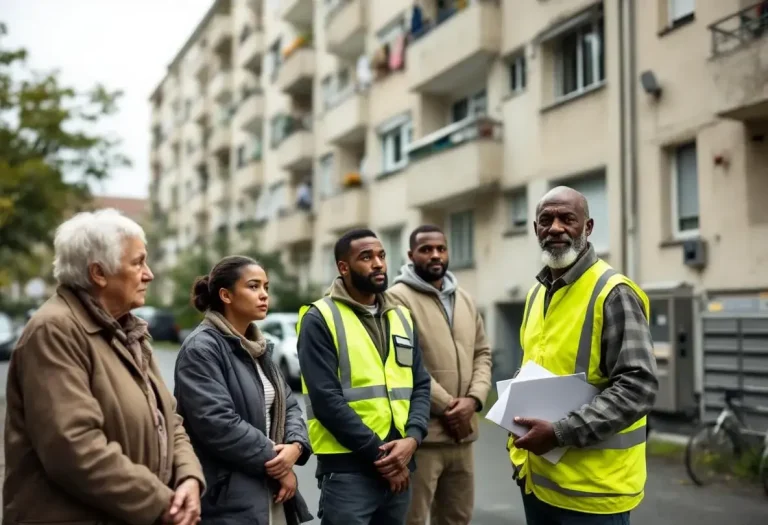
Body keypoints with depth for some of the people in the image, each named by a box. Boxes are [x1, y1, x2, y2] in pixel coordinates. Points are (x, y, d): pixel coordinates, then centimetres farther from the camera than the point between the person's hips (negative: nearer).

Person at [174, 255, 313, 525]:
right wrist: (275, 462, -15)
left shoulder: (258, 348, 14)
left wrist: (295, 446, -9)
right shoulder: (201, 348, -13)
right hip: (229, 500, -8)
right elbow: (218, 424, -22)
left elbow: (288, 404, 12)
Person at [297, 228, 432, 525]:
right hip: (348, 468, -6)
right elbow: (326, 400, -14)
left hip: (399, 465, 6)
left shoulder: (401, 317, 12)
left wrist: (412, 439, -8)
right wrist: (377, 453, -13)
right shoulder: (320, 319, -7)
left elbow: (421, 385, 9)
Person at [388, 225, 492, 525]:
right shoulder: (398, 298, -9)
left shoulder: (465, 300, 15)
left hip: (462, 434, 7)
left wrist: (473, 399, -4)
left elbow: (482, 354, 13)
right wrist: (446, 406, -14)